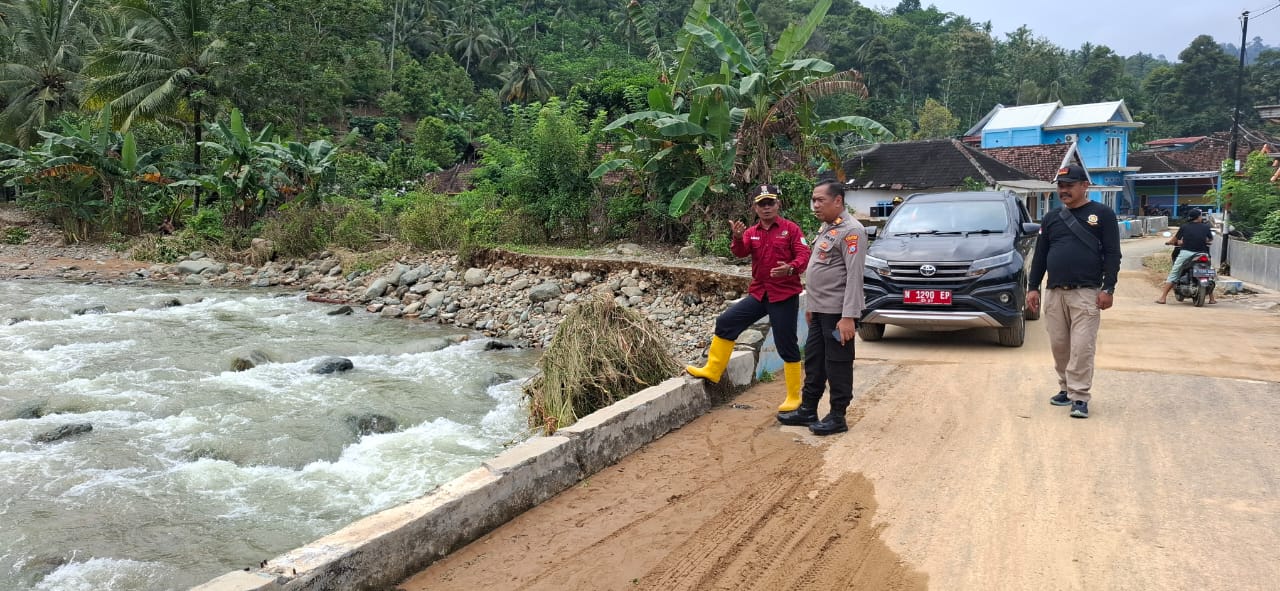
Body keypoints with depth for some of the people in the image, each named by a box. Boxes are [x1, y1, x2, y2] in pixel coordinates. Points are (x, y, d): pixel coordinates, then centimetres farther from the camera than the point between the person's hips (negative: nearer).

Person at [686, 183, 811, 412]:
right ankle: (712, 370, 12)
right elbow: (741, 252, -11)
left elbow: (804, 256, -12)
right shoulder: (751, 233, 6)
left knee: (787, 346, 0)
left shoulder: (791, 229, -6)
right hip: (759, 293, 5)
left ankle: (794, 397, 13)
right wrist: (737, 238, -34)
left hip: (785, 295, -5)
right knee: (726, 322, -1)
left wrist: (790, 268, -33)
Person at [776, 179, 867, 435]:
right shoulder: (826, 228, 16)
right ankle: (808, 410, 25)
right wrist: (810, 305, 20)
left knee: (837, 366, -1)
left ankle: (837, 417, 8)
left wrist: (849, 316, -24)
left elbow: (854, 276, -20)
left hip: (838, 312, -9)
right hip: (819, 310, 9)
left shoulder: (851, 231, -14)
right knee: (813, 361, 15)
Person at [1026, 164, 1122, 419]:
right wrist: (1033, 287, 9)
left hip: (1086, 293, -5)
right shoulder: (1052, 217, 14)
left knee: (1082, 347, -9)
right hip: (1054, 293, 5)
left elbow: (1112, 254, -2)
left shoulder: (1102, 214, 2)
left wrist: (1108, 288, -9)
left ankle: (1079, 397, -4)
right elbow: (1040, 255, 15)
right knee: (1059, 345, 8)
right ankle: (1066, 389, 21)